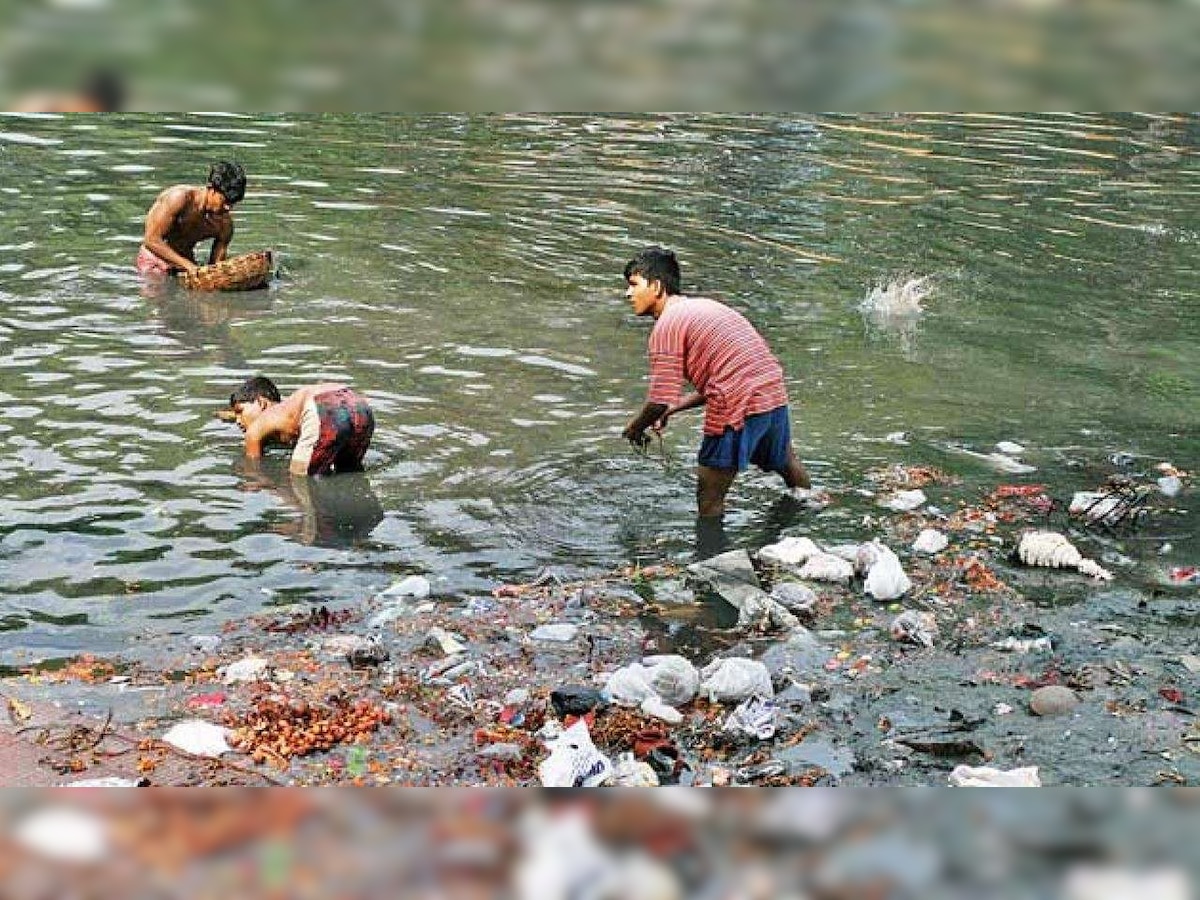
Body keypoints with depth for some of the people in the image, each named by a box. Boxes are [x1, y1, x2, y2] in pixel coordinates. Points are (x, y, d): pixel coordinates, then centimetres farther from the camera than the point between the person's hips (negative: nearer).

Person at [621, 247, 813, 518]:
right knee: (786, 463, 35)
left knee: (709, 502, 1)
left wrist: (635, 427, 6)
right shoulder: (703, 305, 19)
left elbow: (660, 402, -14)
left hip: (738, 409, -10)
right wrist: (674, 408, 19)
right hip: (775, 394, 10)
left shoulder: (667, 325, -8)